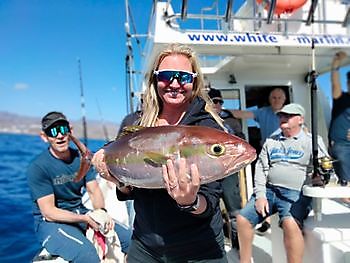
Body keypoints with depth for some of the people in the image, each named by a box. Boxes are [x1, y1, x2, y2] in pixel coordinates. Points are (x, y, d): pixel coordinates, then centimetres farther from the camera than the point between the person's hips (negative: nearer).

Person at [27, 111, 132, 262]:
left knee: (129, 238, -3)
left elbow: (94, 191, 1)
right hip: (51, 222, -6)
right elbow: (49, 213, -17)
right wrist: (86, 219, -27)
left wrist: (102, 212, -20)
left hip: (80, 214, 6)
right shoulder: (38, 167, -15)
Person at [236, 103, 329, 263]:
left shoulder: (313, 141, 6)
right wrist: (260, 195, -2)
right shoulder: (270, 142, 17)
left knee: (290, 223, -34)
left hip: (295, 193, -4)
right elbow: (261, 168, 11)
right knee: (242, 218, -8)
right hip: (268, 190, 5)